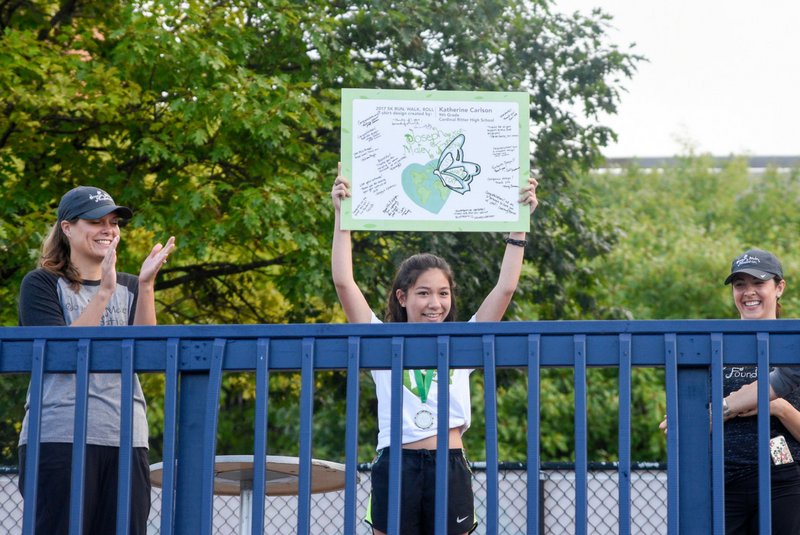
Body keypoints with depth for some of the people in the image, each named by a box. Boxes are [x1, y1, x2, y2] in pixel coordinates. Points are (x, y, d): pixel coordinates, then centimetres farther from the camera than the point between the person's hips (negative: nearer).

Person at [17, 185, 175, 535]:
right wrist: (104, 291, -14)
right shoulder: (41, 284, 5)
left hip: (126, 438, 4)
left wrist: (146, 284, -8)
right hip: (59, 437, -4)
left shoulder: (129, 288, 18)